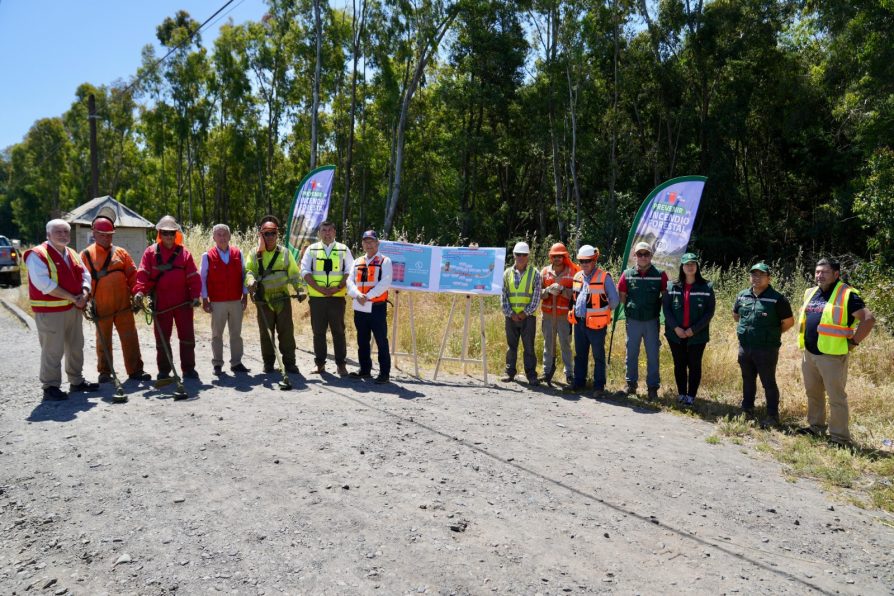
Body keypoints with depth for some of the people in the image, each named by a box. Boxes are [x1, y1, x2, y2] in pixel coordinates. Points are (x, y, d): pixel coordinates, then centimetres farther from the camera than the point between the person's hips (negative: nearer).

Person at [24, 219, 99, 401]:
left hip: (74, 309, 8)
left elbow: (84, 275, 14)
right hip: (50, 311, -8)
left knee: (76, 347, 15)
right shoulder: (37, 255, -11)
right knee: (52, 350, -5)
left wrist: (84, 294, -7)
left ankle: (77, 381, 27)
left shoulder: (72, 254, 14)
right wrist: (72, 297, -19)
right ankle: (50, 386, 5)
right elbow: (44, 284, -20)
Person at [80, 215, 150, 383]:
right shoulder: (86, 254, 2)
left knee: (130, 337, 3)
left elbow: (132, 275, 8)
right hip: (101, 306, -2)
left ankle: (135, 370, 11)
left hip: (123, 304, 2)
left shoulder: (121, 252, 9)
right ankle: (105, 372, 22)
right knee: (103, 340, 10)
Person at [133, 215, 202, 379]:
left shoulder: (184, 253, 4)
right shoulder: (151, 252, 3)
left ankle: (188, 369, 15)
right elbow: (143, 274, -5)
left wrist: (195, 295, -11)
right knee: (162, 337, 8)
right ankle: (164, 370, 19)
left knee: (187, 336, 5)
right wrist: (139, 290, -21)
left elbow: (193, 277, 0)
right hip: (161, 303, 0)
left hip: (183, 302, 0)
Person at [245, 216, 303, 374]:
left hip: (283, 298, 0)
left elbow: (294, 273, 7)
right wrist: (251, 281, -25)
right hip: (263, 300, 0)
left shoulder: (285, 252, 7)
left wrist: (299, 289, -5)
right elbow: (248, 270, -3)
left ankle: (289, 362, 7)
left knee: (286, 331, 0)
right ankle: (268, 362, 18)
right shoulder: (255, 254, 6)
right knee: (266, 333, 7)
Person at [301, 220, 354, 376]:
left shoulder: (343, 250, 7)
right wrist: (319, 288, -11)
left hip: (337, 297, -1)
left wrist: (337, 287, -11)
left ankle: (341, 364, 8)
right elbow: (305, 271, 1)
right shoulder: (312, 249, 7)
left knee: (338, 331, 1)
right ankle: (320, 363, 14)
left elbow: (350, 272, 3)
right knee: (318, 332, 5)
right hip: (316, 297, 1)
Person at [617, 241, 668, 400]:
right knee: (632, 354, 11)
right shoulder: (627, 274, 0)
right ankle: (631, 384, 26)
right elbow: (621, 297, 9)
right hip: (633, 321, 1)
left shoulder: (660, 275, -3)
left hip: (652, 321, -1)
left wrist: (655, 304, -5)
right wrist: (631, 304, 0)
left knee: (653, 355, 5)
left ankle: (653, 387, 15)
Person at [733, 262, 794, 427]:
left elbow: (789, 321, -6)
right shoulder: (742, 296, 5)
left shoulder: (777, 299, -11)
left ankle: (772, 416, 13)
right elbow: (735, 315, 23)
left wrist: (772, 334, 0)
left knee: (768, 383, 2)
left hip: (766, 349, -5)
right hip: (745, 347, 5)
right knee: (748, 380, 17)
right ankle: (747, 411, 30)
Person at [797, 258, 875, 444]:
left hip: (832, 355, -7)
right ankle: (816, 427, 32)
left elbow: (869, 318, -16)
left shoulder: (847, 295, -11)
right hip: (809, 354, 7)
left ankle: (840, 437, 7)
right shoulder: (811, 293, 11)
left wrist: (853, 342, -14)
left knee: (836, 397, -1)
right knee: (813, 393, 18)